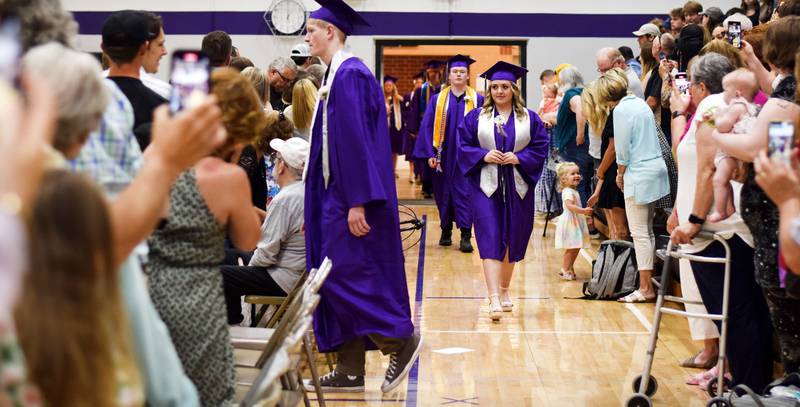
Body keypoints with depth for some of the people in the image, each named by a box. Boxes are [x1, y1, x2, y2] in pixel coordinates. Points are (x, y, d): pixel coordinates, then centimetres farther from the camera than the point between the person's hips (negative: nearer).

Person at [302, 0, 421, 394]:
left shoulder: (349, 74, -14)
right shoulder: (339, 74, 16)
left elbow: (356, 139, -21)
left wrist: (358, 201, -24)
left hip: (350, 197, -10)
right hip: (339, 194, 10)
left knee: (346, 275, -9)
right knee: (340, 277, 9)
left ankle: (400, 339, 2)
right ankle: (350, 370, 12)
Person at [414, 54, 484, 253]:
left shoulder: (476, 100, 2)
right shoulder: (438, 99, 4)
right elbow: (427, 127, 2)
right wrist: (430, 154, -6)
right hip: (443, 155, 2)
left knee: (464, 193, -7)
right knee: (444, 194, 9)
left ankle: (465, 236, -8)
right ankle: (446, 231, 23)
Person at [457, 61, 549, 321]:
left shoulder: (529, 119, 5)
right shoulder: (476, 117, 4)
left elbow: (541, 147, 3)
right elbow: (463, 146, 4)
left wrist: (519, 158, -12)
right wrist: (484, 155, -13)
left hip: (517, 187, 2)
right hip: (486, 185, -2)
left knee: (512, 240, 10)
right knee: (490, 240, -11)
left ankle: (504, 291, 28)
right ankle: (494, 300, -17)